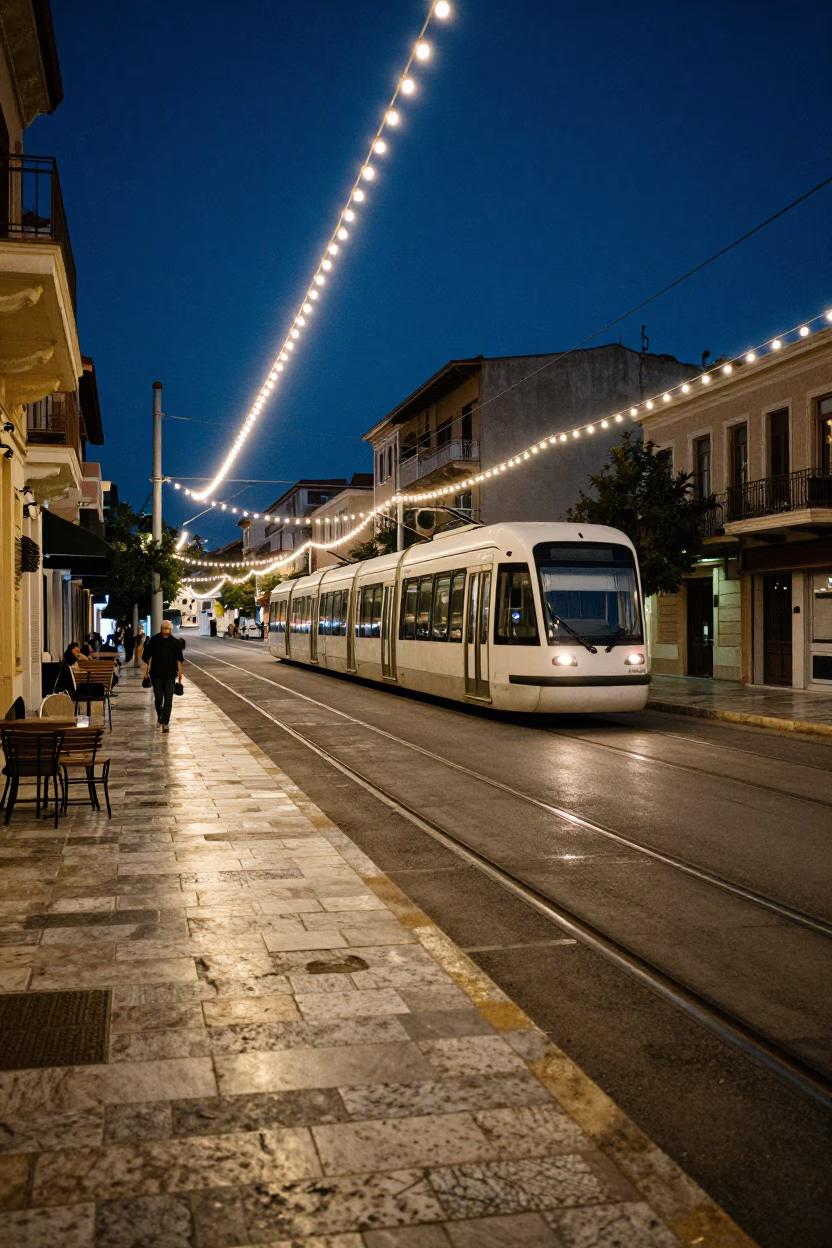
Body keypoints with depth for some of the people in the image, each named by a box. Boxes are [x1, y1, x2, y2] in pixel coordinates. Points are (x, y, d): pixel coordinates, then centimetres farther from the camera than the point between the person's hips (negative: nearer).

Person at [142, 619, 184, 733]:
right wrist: (146, 672, 0)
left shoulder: (176, 642, -2)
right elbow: (146, 658, 1)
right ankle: (160, 716, 33)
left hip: (170, 675, 0)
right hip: (156, 675, 0)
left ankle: (166, 723, 4)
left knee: (168, 700, -2)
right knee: (158, 698, 4)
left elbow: (179, 659, 9)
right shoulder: (154, 641, -6)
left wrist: (179, 671, 10)